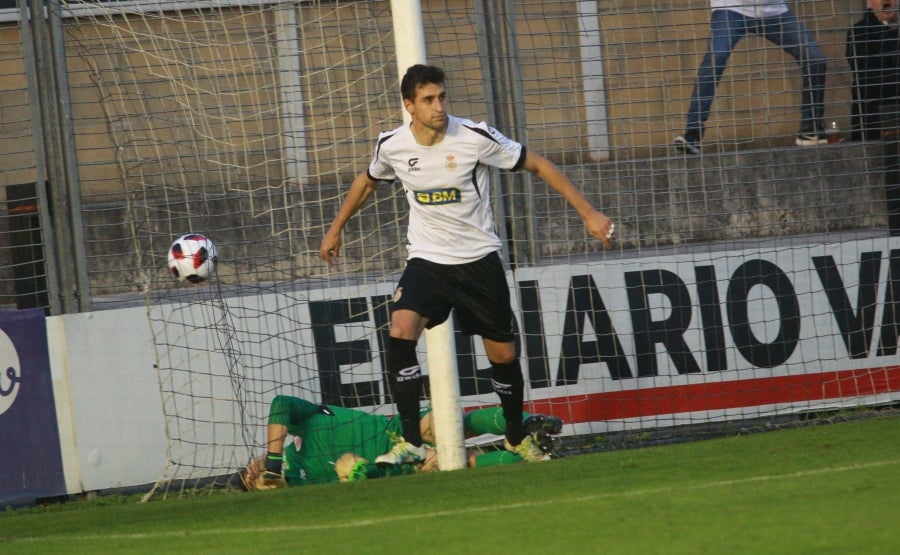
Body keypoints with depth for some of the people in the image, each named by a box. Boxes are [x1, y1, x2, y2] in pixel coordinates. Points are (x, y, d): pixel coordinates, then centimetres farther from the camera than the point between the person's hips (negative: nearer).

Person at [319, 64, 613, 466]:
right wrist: (336, 229, 27)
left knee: (503, 354, 6)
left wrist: (588, 214, -7)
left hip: (479, 259, -1)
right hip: (426, 260, 1)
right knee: (400, 331, -25)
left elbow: (538, 166, -5)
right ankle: (410, 442, -21)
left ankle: (517, 437, 34)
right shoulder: (392, 146, -7)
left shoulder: (476, 137, -16)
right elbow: (367, 181, 17)